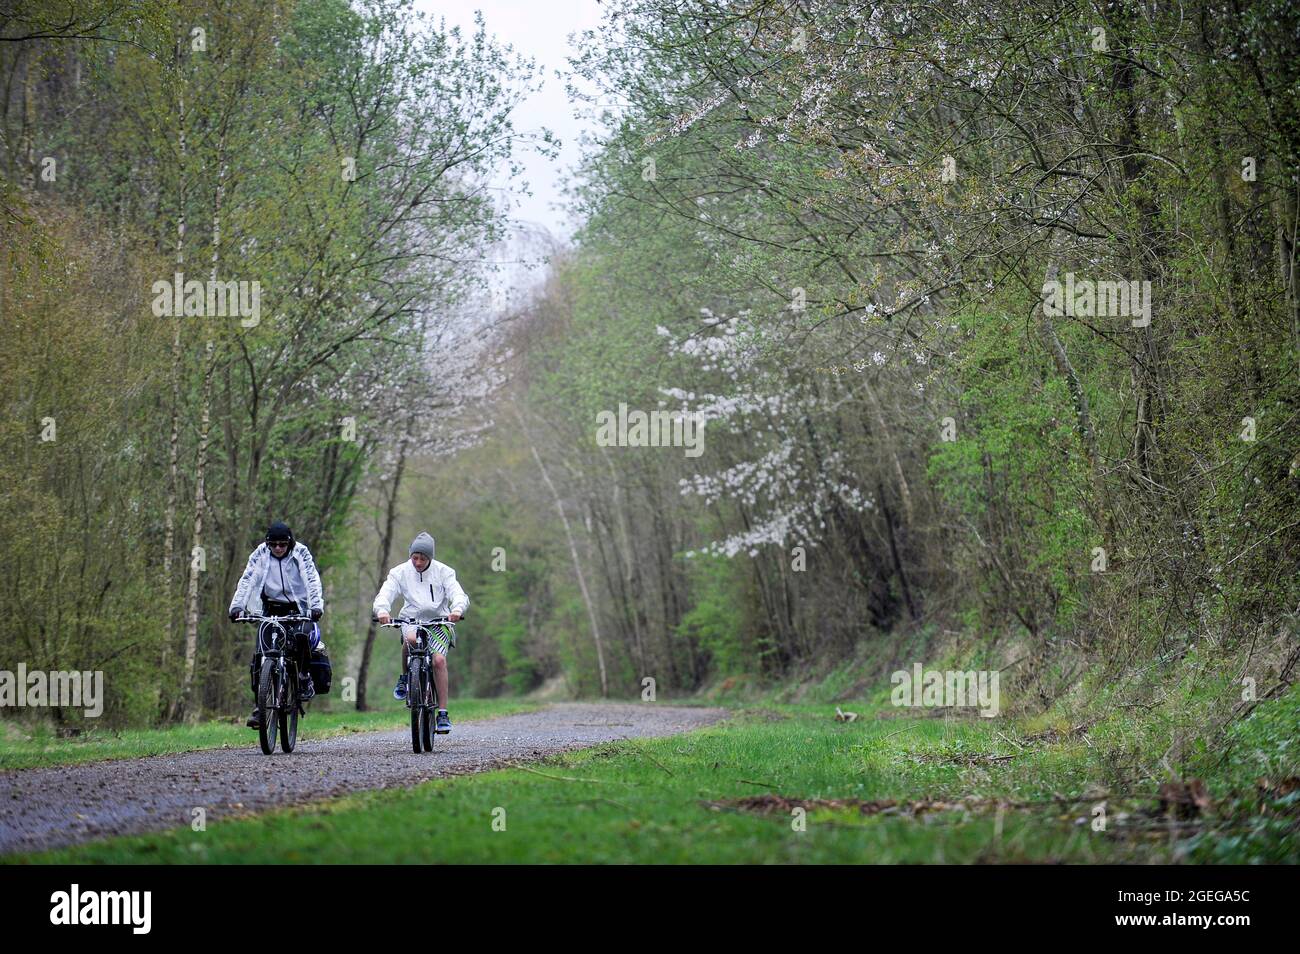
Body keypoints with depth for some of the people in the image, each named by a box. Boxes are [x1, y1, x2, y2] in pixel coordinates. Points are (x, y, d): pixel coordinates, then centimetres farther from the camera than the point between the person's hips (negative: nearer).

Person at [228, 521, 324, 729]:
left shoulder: (301, 553, -6)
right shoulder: (260, 555, -3)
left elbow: (313, 580, -16)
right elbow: (247, 580, -12)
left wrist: (317, 605, -32)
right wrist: (237, 605, -27)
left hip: (297, 609, -2)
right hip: (270, 609, 2)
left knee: (301, 635, -33)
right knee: (259, 655, -12)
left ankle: (304, 677, -8)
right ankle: (259, 706, -6)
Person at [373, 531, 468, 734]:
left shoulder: (443, 572, -1)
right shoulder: (400, 572, 1)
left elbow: (457, 593, -12)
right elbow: (385, 593, -12)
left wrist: (457, 609, -36)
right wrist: (381, 610, -35)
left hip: (439, 622, 0)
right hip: (411, 620, 0)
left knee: (439, 660, -21)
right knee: (410, 639, -36)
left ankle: (443, 714, -15)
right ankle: (404, 678, -8)